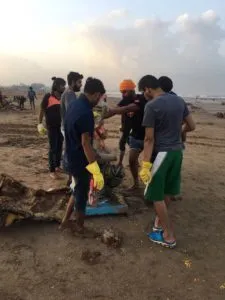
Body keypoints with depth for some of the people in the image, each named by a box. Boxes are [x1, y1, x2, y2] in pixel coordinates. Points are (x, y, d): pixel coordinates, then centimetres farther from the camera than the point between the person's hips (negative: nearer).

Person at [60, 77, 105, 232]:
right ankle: (80, 227, 29)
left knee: (79, 189, 25)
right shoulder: (86, 112, -25)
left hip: (72, 157, 9)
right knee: (82, 194, 10)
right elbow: (86, 143, -28)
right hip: (81, 161, -9)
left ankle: (66, 220, 33)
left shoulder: (74, 105, 4)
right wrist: (96, 172, -27)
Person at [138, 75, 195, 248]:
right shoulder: (179, 101, 6)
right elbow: (191, 126, 11)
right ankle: (160, 222, 37)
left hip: (161, 153, -7)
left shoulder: (151, 106, -15)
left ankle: (169, 236, 14)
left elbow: (149, 139, -17)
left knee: (157, 195, 5)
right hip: (177, 151, 8)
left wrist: (145, 165, -15)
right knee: (166, 192, 20)